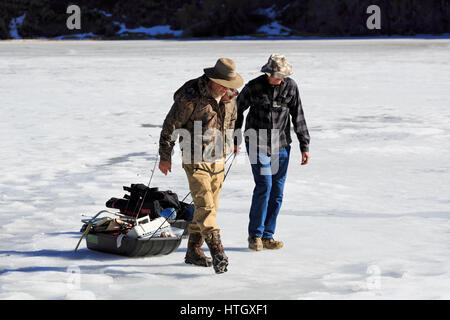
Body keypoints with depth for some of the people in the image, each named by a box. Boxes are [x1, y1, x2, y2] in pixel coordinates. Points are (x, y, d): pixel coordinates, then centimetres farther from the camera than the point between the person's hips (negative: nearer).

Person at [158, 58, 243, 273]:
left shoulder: (229, 98, 2)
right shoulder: (191, 98, -18)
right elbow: (170, 126, -9)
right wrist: (165, 157, -3)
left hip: (218, 161, 7)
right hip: (196, 161, -7)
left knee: (209, 207, 11)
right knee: (205, 207, -15)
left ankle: (193, 251, 22)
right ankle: (218, 253, -24)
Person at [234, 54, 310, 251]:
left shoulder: (290, 87, -1)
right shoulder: (253, 87, -8)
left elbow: (298, 117, 6)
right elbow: (238, 111, 7)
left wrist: (304, 146, 5)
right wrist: (235, 139, 11)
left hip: (281, 146, 3)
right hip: (257, 144, -3)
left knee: (277, 191, 2)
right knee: (264, 186, -14)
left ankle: (267, 236, 11)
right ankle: (255, 235, -4)